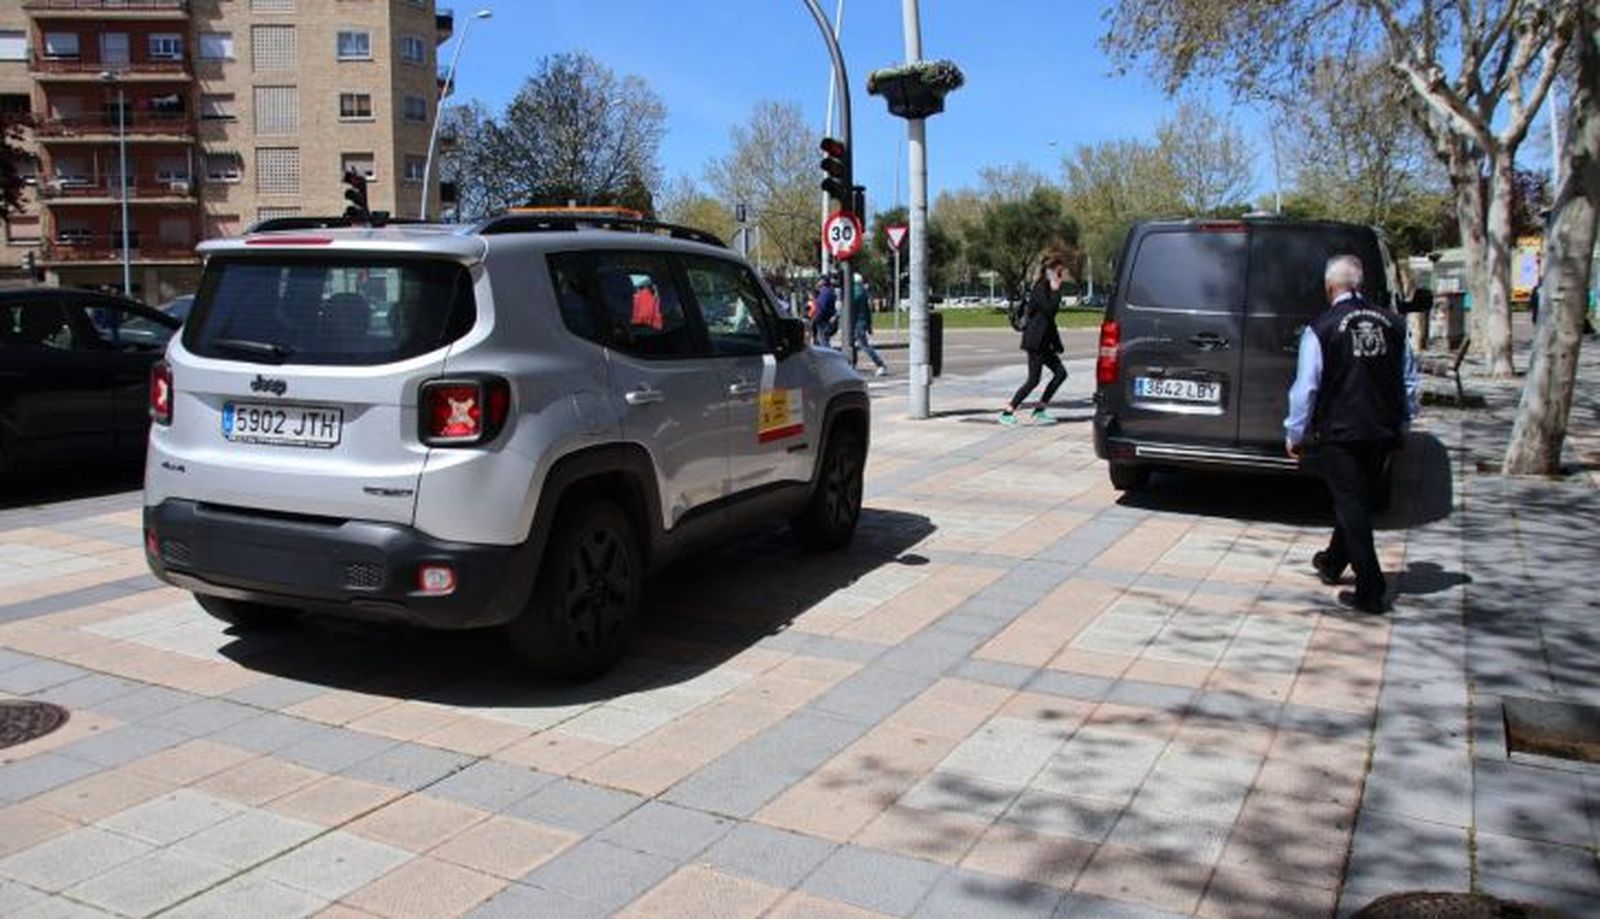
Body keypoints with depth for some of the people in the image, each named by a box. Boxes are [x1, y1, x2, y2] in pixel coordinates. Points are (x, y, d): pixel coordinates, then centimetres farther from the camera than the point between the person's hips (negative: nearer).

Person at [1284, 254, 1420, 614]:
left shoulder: (1321, 329, -12)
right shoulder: (1392, 323, 4)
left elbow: (1306, 388, -10)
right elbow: (1410, 380, 10)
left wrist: (1295, 433, 0)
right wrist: (1401, 425, 21)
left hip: (1338, 433, -5)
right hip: (1383, 433, 6)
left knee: (1351, 506, 0)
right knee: (1357, 500, 20)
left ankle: (1371, 591, -1)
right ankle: (1333, 563, 39)